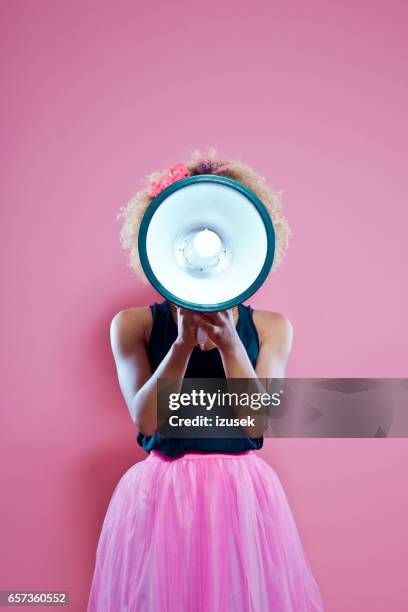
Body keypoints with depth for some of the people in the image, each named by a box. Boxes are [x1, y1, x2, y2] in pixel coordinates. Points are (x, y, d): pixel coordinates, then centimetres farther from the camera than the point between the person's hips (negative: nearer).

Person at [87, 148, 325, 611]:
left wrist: (229, 343, -23)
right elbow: (146, 420, -11)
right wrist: (185, 341, -23)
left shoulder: (270, 327, 0)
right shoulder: (134, 325, -3)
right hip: (161, 493, -1)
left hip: (242, 494, 1)